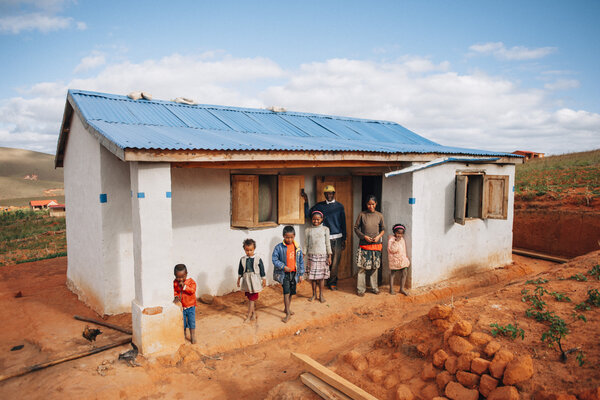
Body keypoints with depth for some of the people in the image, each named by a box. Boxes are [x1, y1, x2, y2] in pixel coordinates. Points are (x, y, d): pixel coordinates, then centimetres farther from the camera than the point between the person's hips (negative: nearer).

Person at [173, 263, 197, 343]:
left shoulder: (191, 281, -13)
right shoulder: (175, 283, -6)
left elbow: (193, 290, -24)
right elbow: (175, 292, 0)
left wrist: (184, 286, -32)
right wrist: (176, 297, -19)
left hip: (190, 306, -1)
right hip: (181, 306, 2)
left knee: (192, 322, 6)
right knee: (182, 322, 11)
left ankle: (192, 336, 23)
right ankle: (183, 335, 31)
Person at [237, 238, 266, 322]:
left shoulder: (258, 259, -8)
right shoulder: (242, 259, 0)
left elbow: (262, 270, -1)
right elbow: (240, 271, 12)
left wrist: (263, 280, 2)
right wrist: (239, 279, 15)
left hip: (255, 282, -4)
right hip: (246, 281, 4)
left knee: (252, 299, -2)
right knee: (250, 299, 13)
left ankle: (249, 316, 6)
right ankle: (254, 314, 27)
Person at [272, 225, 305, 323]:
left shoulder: (297, 247, 1)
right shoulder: (279, 247, -10)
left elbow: (301, 261, 7)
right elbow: (274, 259, -8)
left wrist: (301, 274, 7)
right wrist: (284, 267, -19)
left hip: (294, 273, 4)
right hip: (284, 274, -4)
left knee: (291, 292, 15)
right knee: (286, 292, -9)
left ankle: (287, 308, 36)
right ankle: (288, 314, 0)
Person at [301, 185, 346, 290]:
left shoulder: (339, 206, 6)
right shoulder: (319, 206, 8)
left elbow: (343, 223, 9)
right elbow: (307, 214, 5)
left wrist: (344, 239, 7)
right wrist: (306, 201, -3)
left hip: (337, 238, 0)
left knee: (335, 262, -1)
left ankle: (331, 282, 14)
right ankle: (332, 282, 18)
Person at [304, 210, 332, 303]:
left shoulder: (325, 229, 2)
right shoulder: (308, 230, 4)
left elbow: (328, 244, 4)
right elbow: (306, 245, 7)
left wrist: (329, 256, 1)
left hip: (323, 255, -1)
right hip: (311, 256, 1)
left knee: (321, 275, 3)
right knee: (312, 276, 4)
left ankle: (321, 294, 17)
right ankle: (314, 294, 20)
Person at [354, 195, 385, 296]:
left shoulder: (379, 215, 4)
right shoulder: (362, 214, -2)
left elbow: (383, 229, 12)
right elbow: (356, 228, 2)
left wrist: (379, 236, -7)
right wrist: (364, 236, -10)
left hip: (376, 245, 2)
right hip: (364, 245, -2)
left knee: (374, 267, 8)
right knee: (362, 267, -3)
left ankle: (374, 287, 21)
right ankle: (360, 289, 7)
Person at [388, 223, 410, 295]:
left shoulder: (402, 239, 8)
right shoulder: (391, 239, -13)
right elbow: (392, 249, -23)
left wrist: (406, 258, 18)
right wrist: (396, 241, -24)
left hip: (403, 260, 6)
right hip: (394, 260, -6)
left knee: (404, 273, 2)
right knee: (392, 274, 5)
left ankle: (402, 289, 15)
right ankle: (391, 289, 17)